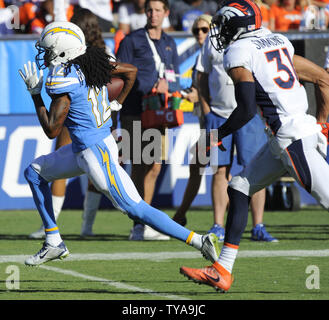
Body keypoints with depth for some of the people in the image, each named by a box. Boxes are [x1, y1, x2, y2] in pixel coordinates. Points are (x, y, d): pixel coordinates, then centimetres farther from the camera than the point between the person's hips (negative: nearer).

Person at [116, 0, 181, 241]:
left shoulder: (169, 44, 18)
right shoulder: (132, 41, -1)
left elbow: (175, 80, 19)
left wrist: (167, 86, -4)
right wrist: (150, 87, -13)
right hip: (134, 113, -6)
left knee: (154, 167, 5)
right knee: (140, 167, -9)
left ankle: (142, 225, 14)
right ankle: (139, 226, -8)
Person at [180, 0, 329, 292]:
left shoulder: (239, 53, -6)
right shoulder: (278, 43, 18)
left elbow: (247, 109, -15)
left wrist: (218, 135, 0)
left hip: (290, 135, -9)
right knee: (240, 188, 14)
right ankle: (222, 271, 14)